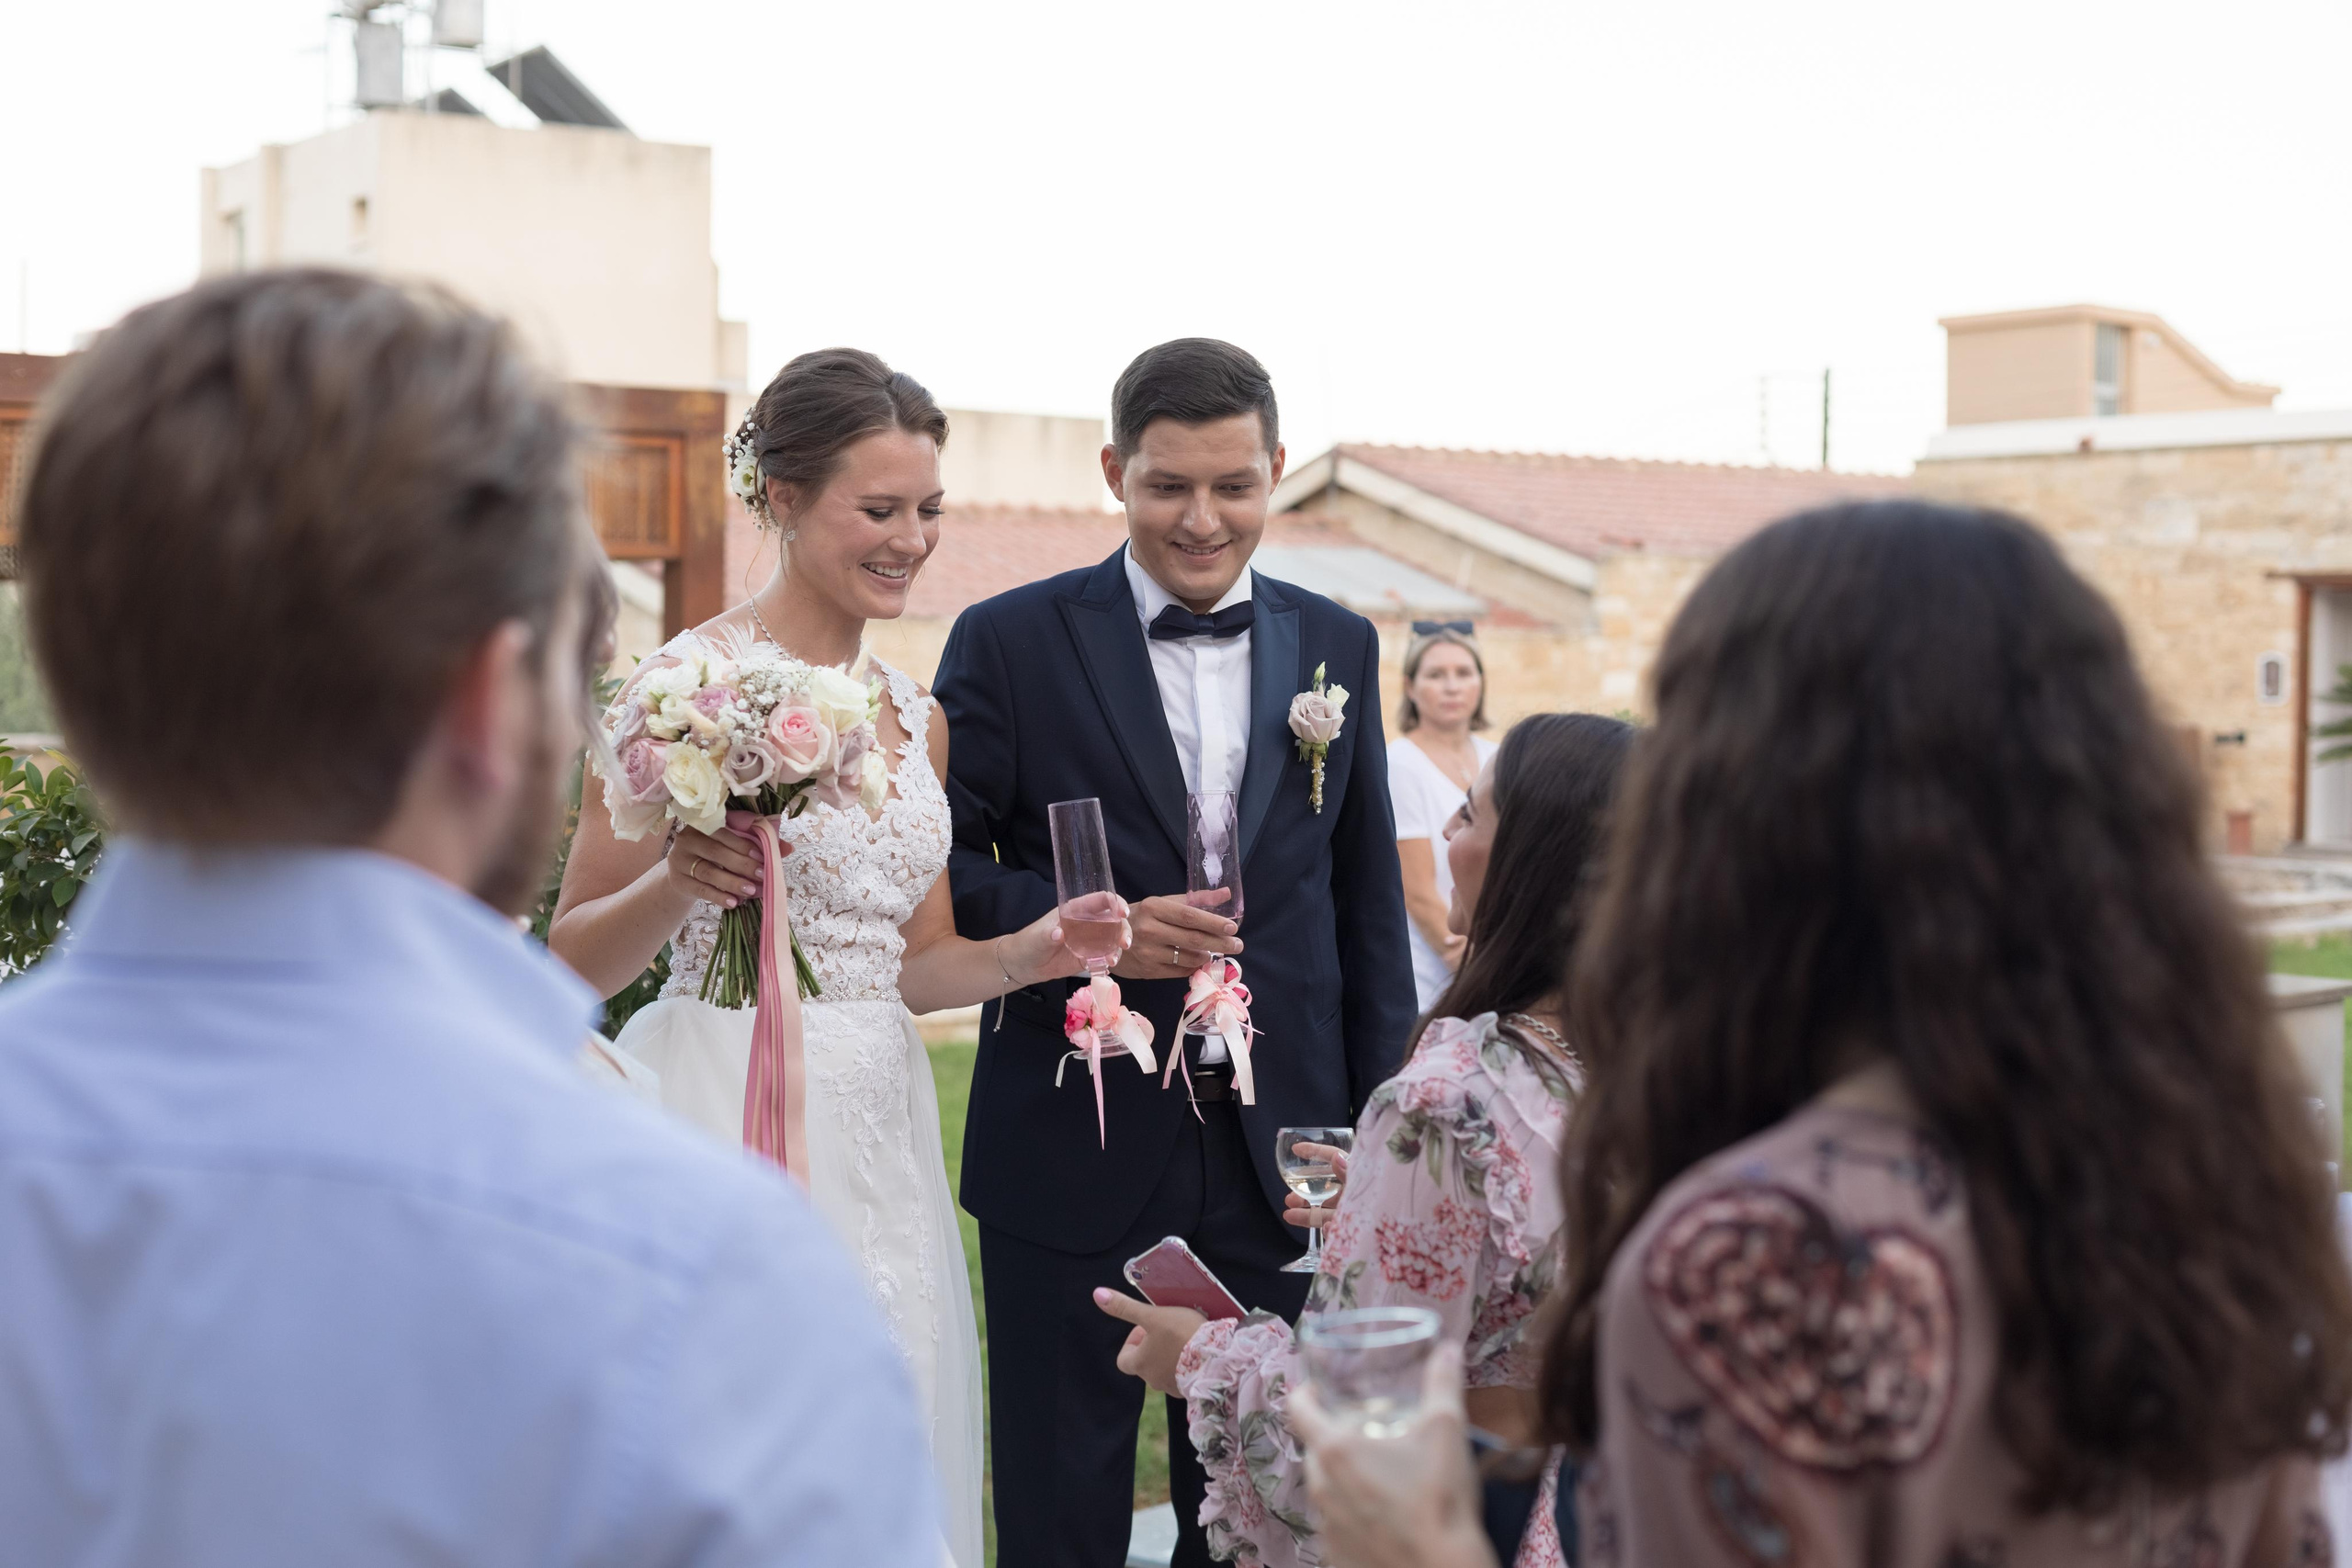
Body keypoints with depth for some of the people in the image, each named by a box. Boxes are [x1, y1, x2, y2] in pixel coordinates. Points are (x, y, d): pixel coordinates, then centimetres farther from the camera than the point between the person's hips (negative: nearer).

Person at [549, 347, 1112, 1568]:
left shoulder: (916, 717, 11)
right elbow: (575, 958, -5)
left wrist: (1024, 954, -3)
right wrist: (677, 883, -24)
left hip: (877, 1133, 6)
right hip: (730, 1119, -6)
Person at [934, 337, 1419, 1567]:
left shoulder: (1337, 647, 7)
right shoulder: (1009, 643, -3)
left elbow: (1366, 898, 11)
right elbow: (938, 872, -4)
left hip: (1278, 1150, 3)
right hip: (1073, 1154, -3)